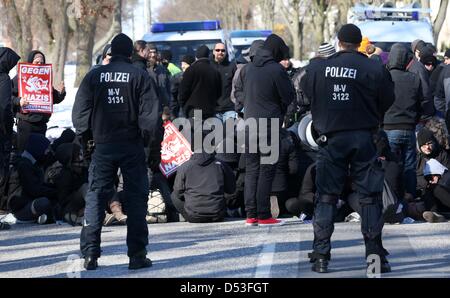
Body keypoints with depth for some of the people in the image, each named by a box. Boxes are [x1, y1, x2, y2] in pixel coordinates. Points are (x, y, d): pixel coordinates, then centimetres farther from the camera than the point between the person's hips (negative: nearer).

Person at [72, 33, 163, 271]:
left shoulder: (94, 76, 2)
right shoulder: (139, 76, -4)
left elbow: (80, 111, 2)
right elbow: (151, 113, -8)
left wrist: (85, 135, 15)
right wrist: (153, 141, 2)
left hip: (103, 145, 2)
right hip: (132, 145, -2)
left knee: (96, 196, 5)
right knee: (136, 197, 4)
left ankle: (90, 253, -2)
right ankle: (137, 254, 1)